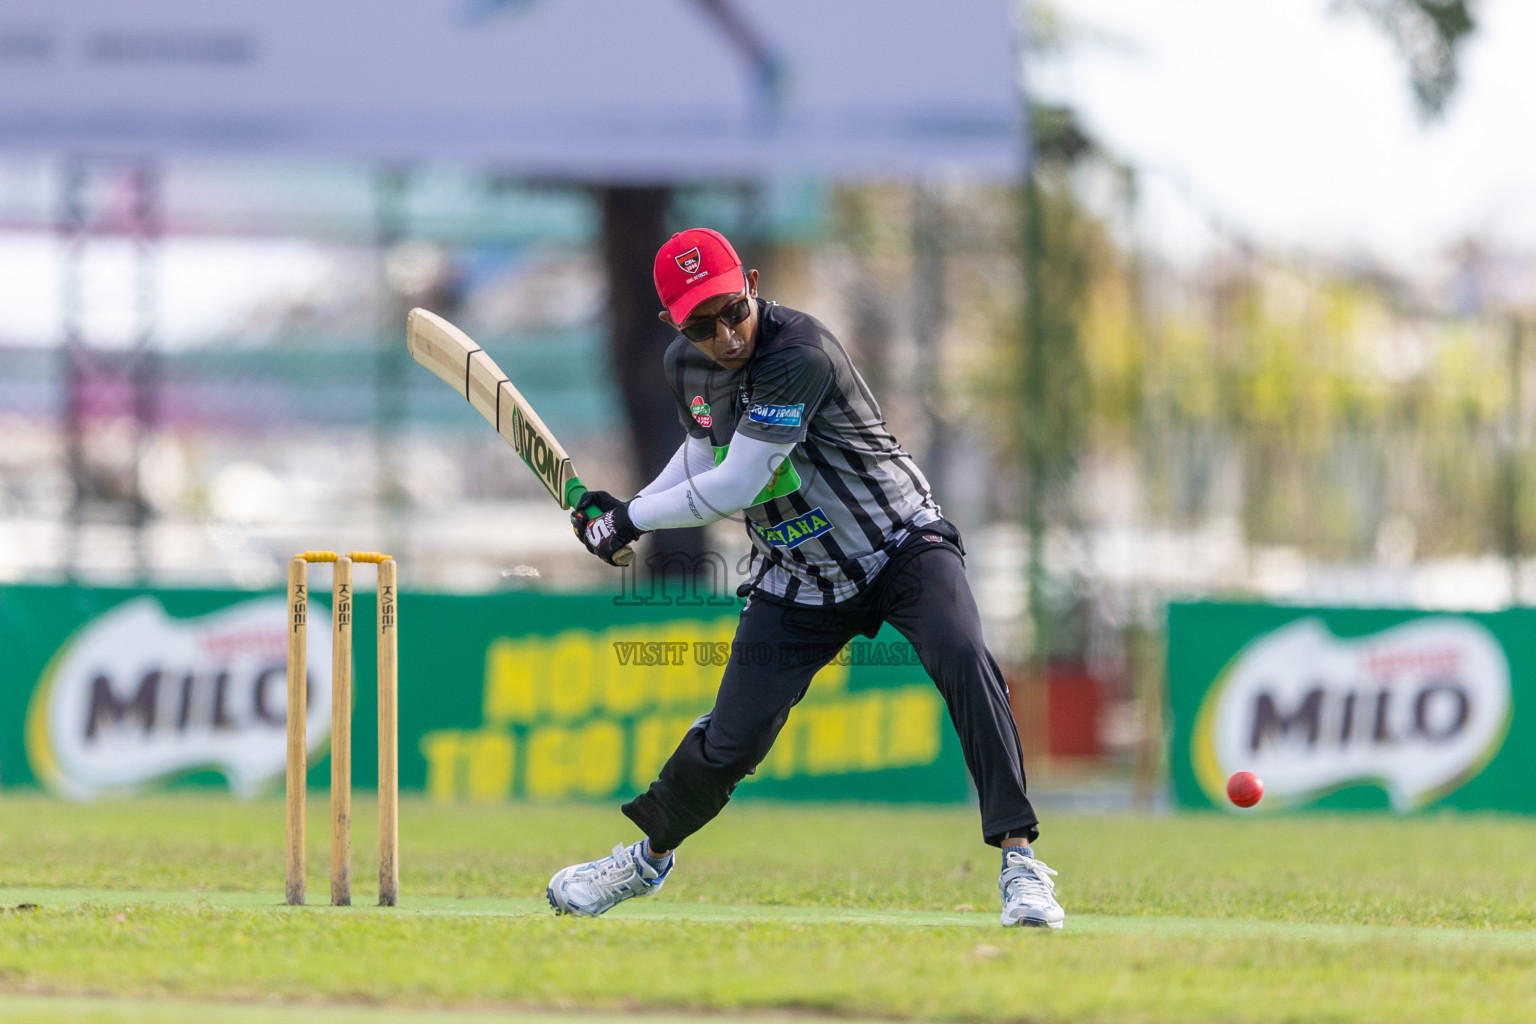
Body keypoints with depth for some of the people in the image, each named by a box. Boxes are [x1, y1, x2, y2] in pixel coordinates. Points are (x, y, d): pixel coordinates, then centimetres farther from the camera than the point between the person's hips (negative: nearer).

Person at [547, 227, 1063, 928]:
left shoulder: (799, 355, -29)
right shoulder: (686, 365, -4)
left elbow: (736, 487, -28)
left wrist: (632, 519, -16)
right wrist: (627, 512, 3)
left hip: (900, 547, -5)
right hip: (795, 577, 5)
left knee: (962, 659, -32)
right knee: (730, 740, 2)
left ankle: (1018, 857, -30)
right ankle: (649, 856, 30)